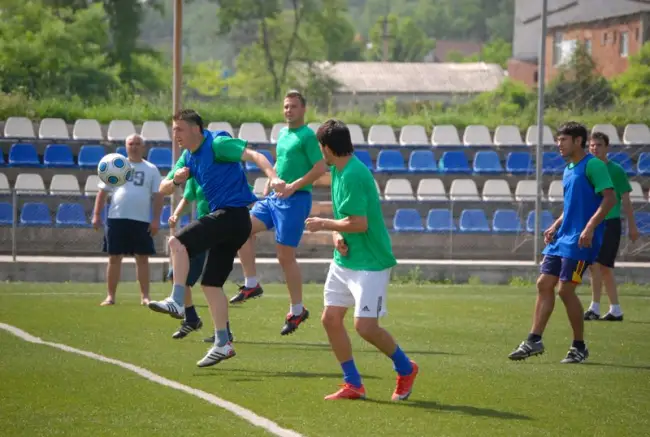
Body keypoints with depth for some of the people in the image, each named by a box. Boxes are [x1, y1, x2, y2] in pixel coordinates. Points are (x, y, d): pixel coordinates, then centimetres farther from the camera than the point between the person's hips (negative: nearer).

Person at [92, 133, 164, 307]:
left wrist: (156, 219, -6)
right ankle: (111, 296, 6)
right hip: (116, 219, 1)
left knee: (142, 259, 0)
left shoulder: (151, 170, 7)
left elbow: (158, 196, 4)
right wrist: (96, 215, 1)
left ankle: (145, 296, 4)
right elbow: (103, 192, 10)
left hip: (142, 221, -1)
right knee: (114, 258, 2)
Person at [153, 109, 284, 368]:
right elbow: (163, 188, 19)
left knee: (177, 242, -22)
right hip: (222, 218, 10)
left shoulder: (217, 144, -10)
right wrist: (176, 179, -5)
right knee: (211, 284, 10)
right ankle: (222, 344, 13)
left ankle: (177, 302, -25)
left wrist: (273, 178, -37)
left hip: (232, 214, -10)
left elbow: (254, 156, -20)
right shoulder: (188, 157, 16)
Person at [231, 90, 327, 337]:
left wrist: (294, 186, -22)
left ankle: (297, 310, 6)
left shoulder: (307, 136, -9)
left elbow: (320, 168, -17)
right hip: (275, 197, 8)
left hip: (296, 200, -8)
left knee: (286, 256, -5)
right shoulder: (282, 134, 16)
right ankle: (251, 284, -1)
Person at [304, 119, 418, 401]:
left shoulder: (354, 175, -22)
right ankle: (353, 385, 14)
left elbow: (359, 223, -26)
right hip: (344, 259, 10)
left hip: (370, 262, -10)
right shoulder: (337, 171, 7)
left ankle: (406, 369, 15)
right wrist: (337, 235, -2)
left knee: (365, 326, -10)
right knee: (331, 318, 5)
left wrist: (323, 225, -12)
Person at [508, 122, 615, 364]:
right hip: (562, 236, 9)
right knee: (544, 284, 3)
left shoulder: (593, 165, -10)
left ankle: (579, 347, 3)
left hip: (579, 240, -9)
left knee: (565, 289, -9)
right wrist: (555, 226, 12)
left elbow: (609, 198, -18)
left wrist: (590, 227, -25)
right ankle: (534, 341, 6)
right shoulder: (568, 170, 17)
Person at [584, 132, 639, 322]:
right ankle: (615, 310, 15)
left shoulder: (616, 171, -3)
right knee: (605, 268, 9)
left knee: (596, 264, -17)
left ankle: (595, 308, -16)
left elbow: (625, 200, -2)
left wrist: (632, 226, -3)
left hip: (610, 222, -6)